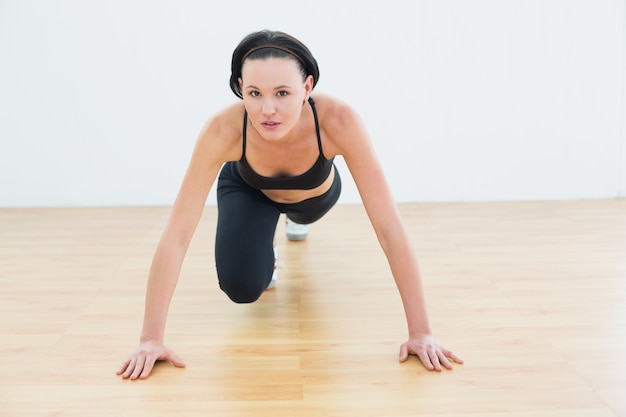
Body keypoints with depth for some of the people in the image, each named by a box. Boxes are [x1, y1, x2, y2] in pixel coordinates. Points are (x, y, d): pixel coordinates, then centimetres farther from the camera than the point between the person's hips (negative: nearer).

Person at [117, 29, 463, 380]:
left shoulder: (339, 121, -44)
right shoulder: (224, 130, -43)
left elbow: (390, 228, -43)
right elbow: (177, 235, -40)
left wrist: (420, 332, -44)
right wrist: (151, 338, -41)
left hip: (315, 193, 1)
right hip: (248, 189, -1)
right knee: (243, 287, -21)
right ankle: (265, 244, 14)